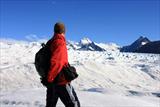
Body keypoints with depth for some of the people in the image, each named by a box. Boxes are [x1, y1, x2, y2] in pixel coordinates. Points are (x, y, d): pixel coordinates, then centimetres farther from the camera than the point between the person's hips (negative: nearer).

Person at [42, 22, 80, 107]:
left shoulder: (50, 43, 10)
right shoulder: (60, 43, -15)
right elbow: (56, 62, -26)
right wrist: (49, 79, -21)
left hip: (52, 81, 8)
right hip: (61, 81, -8)